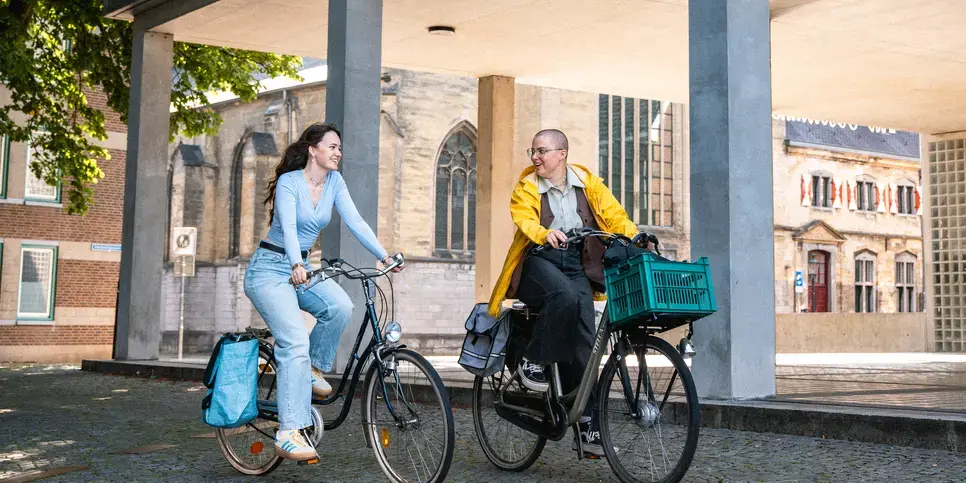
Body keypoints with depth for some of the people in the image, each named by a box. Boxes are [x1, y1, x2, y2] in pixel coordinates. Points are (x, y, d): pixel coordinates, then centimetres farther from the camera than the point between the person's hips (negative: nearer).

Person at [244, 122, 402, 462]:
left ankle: (313, 368, 0)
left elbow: (354, 221, -5)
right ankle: (288, 434, -26)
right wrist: (297, 265, -48)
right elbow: (288, 227, -31)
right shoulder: (289, 182, -15)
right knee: (296, 341, -24)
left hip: (300, 269, 6)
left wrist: (384, 256, -17)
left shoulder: (334, 182, 4)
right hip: (269, 269, -6)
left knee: (340, 306, -26)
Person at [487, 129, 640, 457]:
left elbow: (613, 215, 2)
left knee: (583, 341, -10)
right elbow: (524, 220, -14)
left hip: (576, 266, 2)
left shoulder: (587, 183, 10)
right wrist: (545, 234, -36)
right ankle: (533, 361, -15)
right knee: (563, 295, -37)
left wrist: (635, 238, -17)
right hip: (539, 261, -2)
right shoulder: (526, 188, 4)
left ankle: (586, 426, -2)